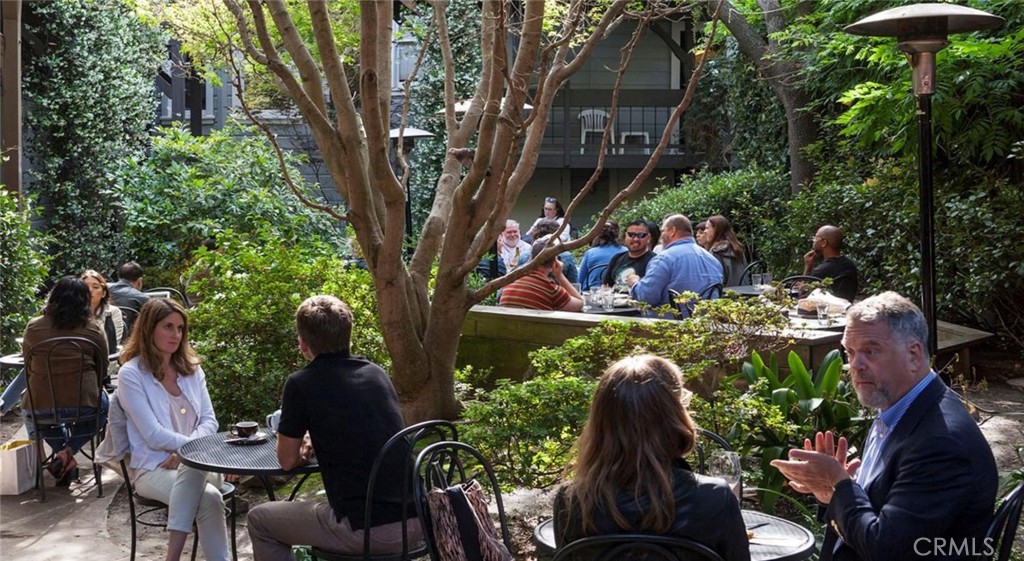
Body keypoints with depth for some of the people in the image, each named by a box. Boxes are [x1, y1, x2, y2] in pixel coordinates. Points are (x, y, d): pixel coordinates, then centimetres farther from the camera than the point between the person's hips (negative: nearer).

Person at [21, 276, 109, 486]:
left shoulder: (33, 327, 0)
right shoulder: (94, 330, -3)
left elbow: (28, 369, 11)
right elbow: (102, 372, 5)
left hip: (41, 409, 2)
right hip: (84, 406, -2)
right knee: (104, 403, 33)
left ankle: (63, 455, 18)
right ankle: (68, 452, 10)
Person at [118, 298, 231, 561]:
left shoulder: (192, 368, 13)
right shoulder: (131, 374, -3)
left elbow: (209, 421, 8)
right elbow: (154, 436, -11)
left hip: (198, 464, 4)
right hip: (154, 468, -4)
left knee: (192, 467, -36)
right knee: (208, 498, -34)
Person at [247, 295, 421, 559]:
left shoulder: (301, 384, -6)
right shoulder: (377, 372, 11)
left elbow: (287, 460, 5)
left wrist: (303, 445, 25)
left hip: (368, 530, -6)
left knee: (260, 520, 18)